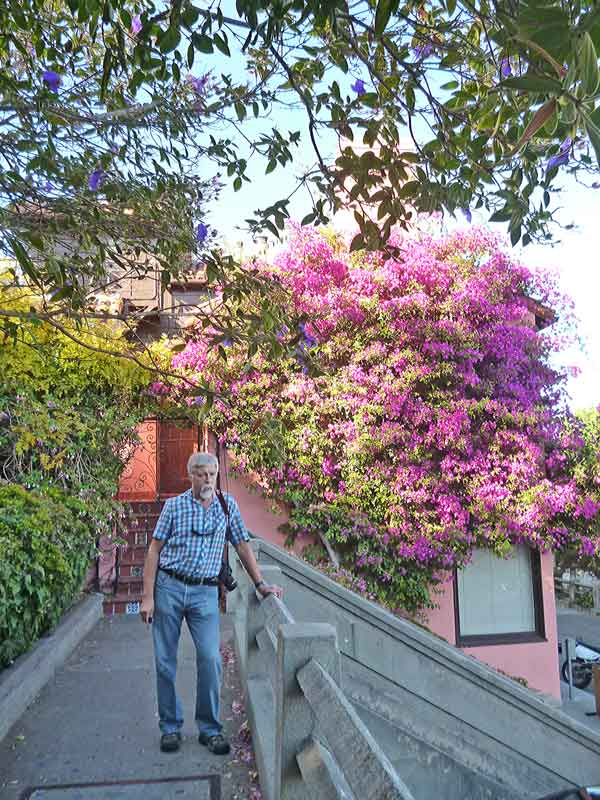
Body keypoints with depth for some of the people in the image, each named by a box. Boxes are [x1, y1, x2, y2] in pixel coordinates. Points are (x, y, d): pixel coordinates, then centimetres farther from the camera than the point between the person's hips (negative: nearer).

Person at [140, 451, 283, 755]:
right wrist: (147, 597, -6)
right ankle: (170, 727, 25)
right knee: (165, 660, 7)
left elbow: (242, 546, 8)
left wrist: (260, 584, 2)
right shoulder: (174, 505, -1)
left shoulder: (228, 505, 4)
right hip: (169, 587, 0)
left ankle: (210, 728, 13)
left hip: (205, 592, 1)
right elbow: (154, 550, 0)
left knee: (210, 658, -6)